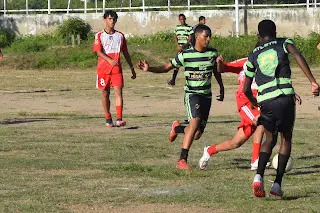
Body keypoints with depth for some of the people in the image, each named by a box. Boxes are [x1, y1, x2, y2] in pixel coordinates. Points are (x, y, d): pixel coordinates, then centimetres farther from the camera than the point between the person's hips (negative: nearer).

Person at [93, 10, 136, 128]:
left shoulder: (120, 35, 11)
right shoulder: (99, 35, 2)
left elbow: (125, 53, 17)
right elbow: (98, 51, -11)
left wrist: (132, 68, 15)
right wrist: (110, 60, -28)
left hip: (117, 69, 1)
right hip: (103, 68, -1)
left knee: (118, 91, -12)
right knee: (105, 93, 7)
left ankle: (119, 119, -20)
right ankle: (108, 118, 18)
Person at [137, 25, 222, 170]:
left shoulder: (213, 53, 1)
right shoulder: (185, 55, -9)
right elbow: (167, 68, -1)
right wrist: (149, 69, -15)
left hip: (207, 96, 4)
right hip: (191, 94, -4)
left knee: (197, 134, 2)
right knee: (195, 122, -28)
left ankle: (177, 128, 38)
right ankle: (182, 160, -25)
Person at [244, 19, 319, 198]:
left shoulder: (254, 55, 17)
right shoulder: (283, 43, 11)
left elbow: (246, 89, 20)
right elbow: (298, 56, -12)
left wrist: (255, 103, 42)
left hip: (265, 101, 2)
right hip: (286, 98, -2)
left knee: (270, 139, 20)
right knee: (286, 138, 17)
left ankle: (259, 176, -5)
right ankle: (278, 183, 7)